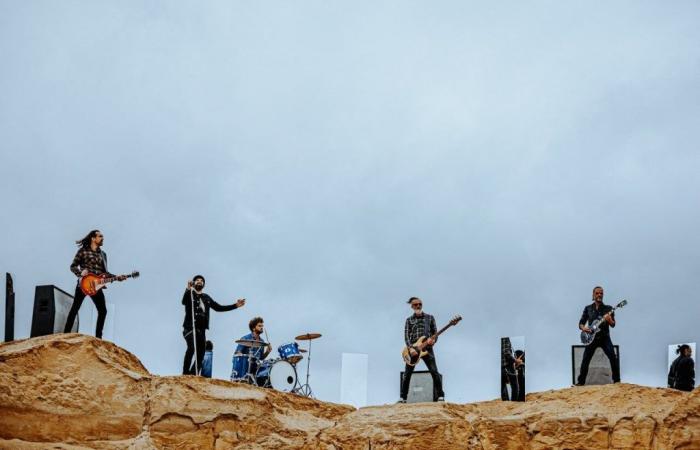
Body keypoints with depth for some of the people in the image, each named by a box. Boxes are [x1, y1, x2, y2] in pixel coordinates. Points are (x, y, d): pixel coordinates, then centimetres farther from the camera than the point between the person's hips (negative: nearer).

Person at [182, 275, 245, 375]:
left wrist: (235, 305, 16)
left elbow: (218, 307, 22)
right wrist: (188, 290, -34)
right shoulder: (189, 295, 6)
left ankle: (193, 375, 4)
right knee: (191, 347, -27)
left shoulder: (206, 298, 22)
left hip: (201, 330, 6)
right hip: (190, 328, -6)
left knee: (200, 354, 0)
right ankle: (185, 373, -26)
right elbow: (184, 301, -16)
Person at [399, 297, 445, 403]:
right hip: (412, 348, 1)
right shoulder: (409, 320, 13)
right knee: (407, 374, -2)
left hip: (427, 347, -1)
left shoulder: (429, 317, 13)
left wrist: (433, 340, -14)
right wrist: (410, 348, -14)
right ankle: (403, 397, 4)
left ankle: (440, 396, -10)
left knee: (434, 372, -12)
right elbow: (406, 335, 3)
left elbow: (435, 332, 10)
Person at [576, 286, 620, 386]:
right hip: (591, 338, 1)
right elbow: (581, 323, 10)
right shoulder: (588, 308, 9)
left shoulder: (608, 308, 4)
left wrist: (609, 320, -24)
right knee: (585, 360, -4)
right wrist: (583, 328, -13)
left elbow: (613, 325, -2)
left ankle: (616, 380, -10)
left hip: (604, 337, -1)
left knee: (613, 358, -17)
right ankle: (581, 381, 6)